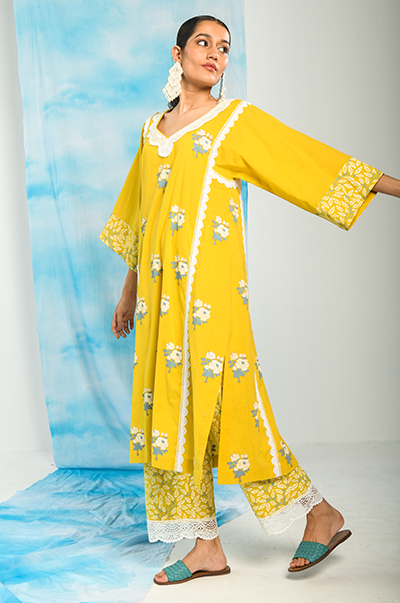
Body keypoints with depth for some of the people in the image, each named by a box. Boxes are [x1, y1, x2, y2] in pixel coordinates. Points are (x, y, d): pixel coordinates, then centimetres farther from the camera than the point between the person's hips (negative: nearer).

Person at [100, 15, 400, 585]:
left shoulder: (238, 120, 5)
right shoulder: (153, 129, 19)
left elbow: (312, 160, -1)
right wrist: (129, 290, 27)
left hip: (209, 281, -5)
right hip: (161, 286, 6)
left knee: (217, 396, -10)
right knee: (171, 402, 4)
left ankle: (321, 514, 7)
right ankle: (207, 547, 14)